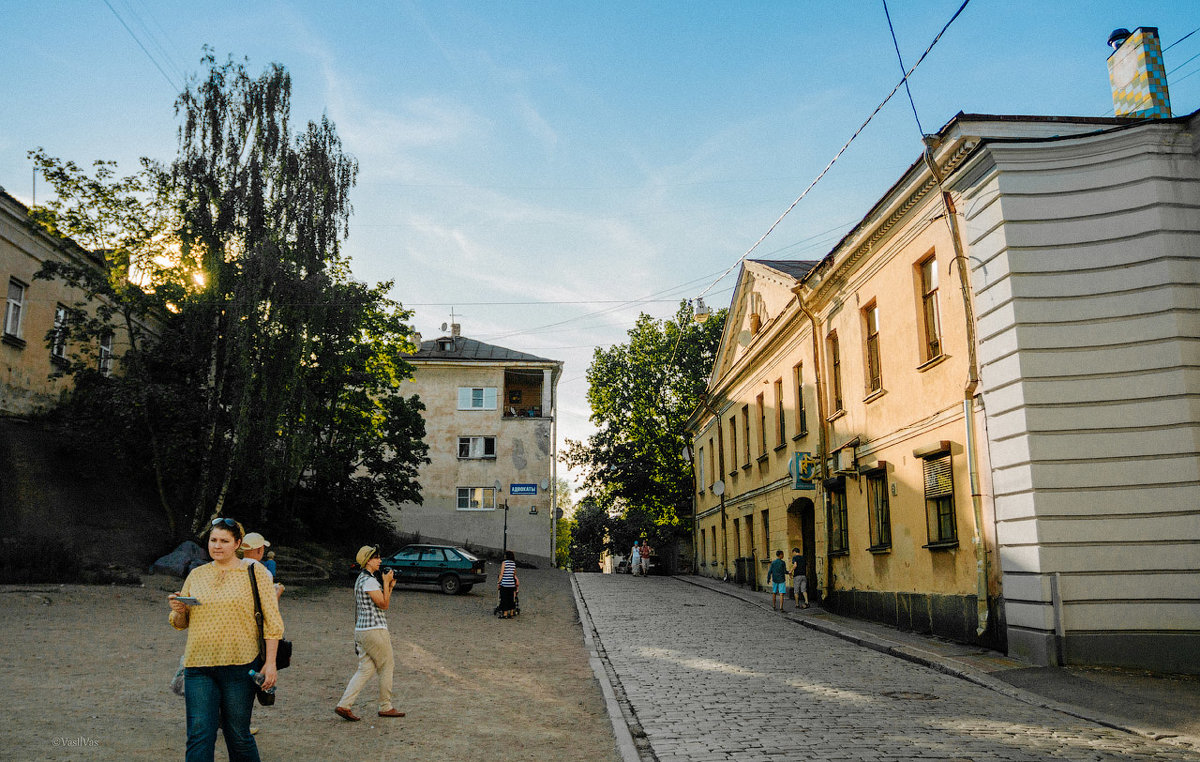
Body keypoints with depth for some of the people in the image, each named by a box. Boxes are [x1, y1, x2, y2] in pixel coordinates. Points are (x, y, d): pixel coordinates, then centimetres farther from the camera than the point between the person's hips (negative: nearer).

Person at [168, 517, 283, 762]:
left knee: (238, 736, 6)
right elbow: (180, 623, 18)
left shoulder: (254, 572, 1)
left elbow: (272, 621, -2)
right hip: (199, 666, 3)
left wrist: (270, 663, -9)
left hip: (240, 667, -3)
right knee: (199, 736, -5)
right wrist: (178, 610, -6)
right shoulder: (196, 575, 11)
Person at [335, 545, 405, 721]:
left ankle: (344, 705, 3)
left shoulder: (361, 579, 16)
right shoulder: (369, 581, -16)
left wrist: (390, 586, 12)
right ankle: (386, 707, 15)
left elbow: (382, 604, 20)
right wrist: (386, 582, -11)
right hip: (374, 629, -9)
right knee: (386, 667, 5)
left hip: (362, 630, 9)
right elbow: (384, 605, -15)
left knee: (365, 670, 9)